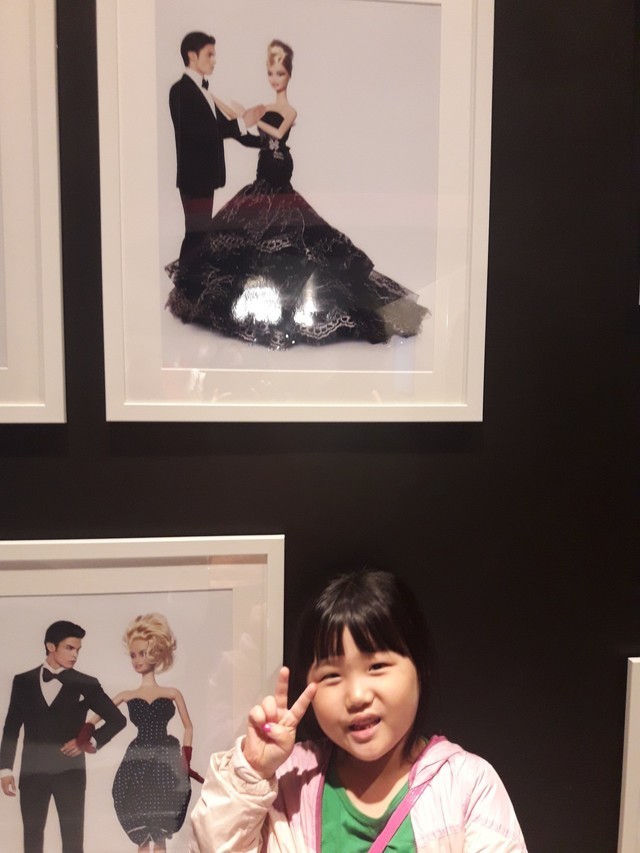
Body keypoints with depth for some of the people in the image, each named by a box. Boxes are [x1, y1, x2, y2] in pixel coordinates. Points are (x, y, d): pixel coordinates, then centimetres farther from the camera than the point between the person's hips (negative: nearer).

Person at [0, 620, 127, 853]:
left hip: (70, 770, -1)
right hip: (32, 771, 2)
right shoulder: (23, 681, 1)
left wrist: (92, 741, -10)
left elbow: (117, 719, 1)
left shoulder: (86, 684, -4)